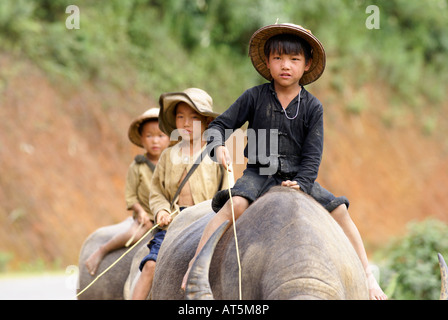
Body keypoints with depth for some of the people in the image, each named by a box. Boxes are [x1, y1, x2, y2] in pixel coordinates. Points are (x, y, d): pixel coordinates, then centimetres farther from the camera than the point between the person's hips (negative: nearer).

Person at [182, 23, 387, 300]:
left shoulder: (312, 107, 1)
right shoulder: (255, 97, -1)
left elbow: (313, 153, -1)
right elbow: (219, 126, 1)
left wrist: (301, 184, -16)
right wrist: (218, 146, -21)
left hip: (299, 178, 2)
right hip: (258, 175, -2)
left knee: (339, 210, -11)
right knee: (237, 203, -32)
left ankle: (367, 277, 0)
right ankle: (197, 262, -32)